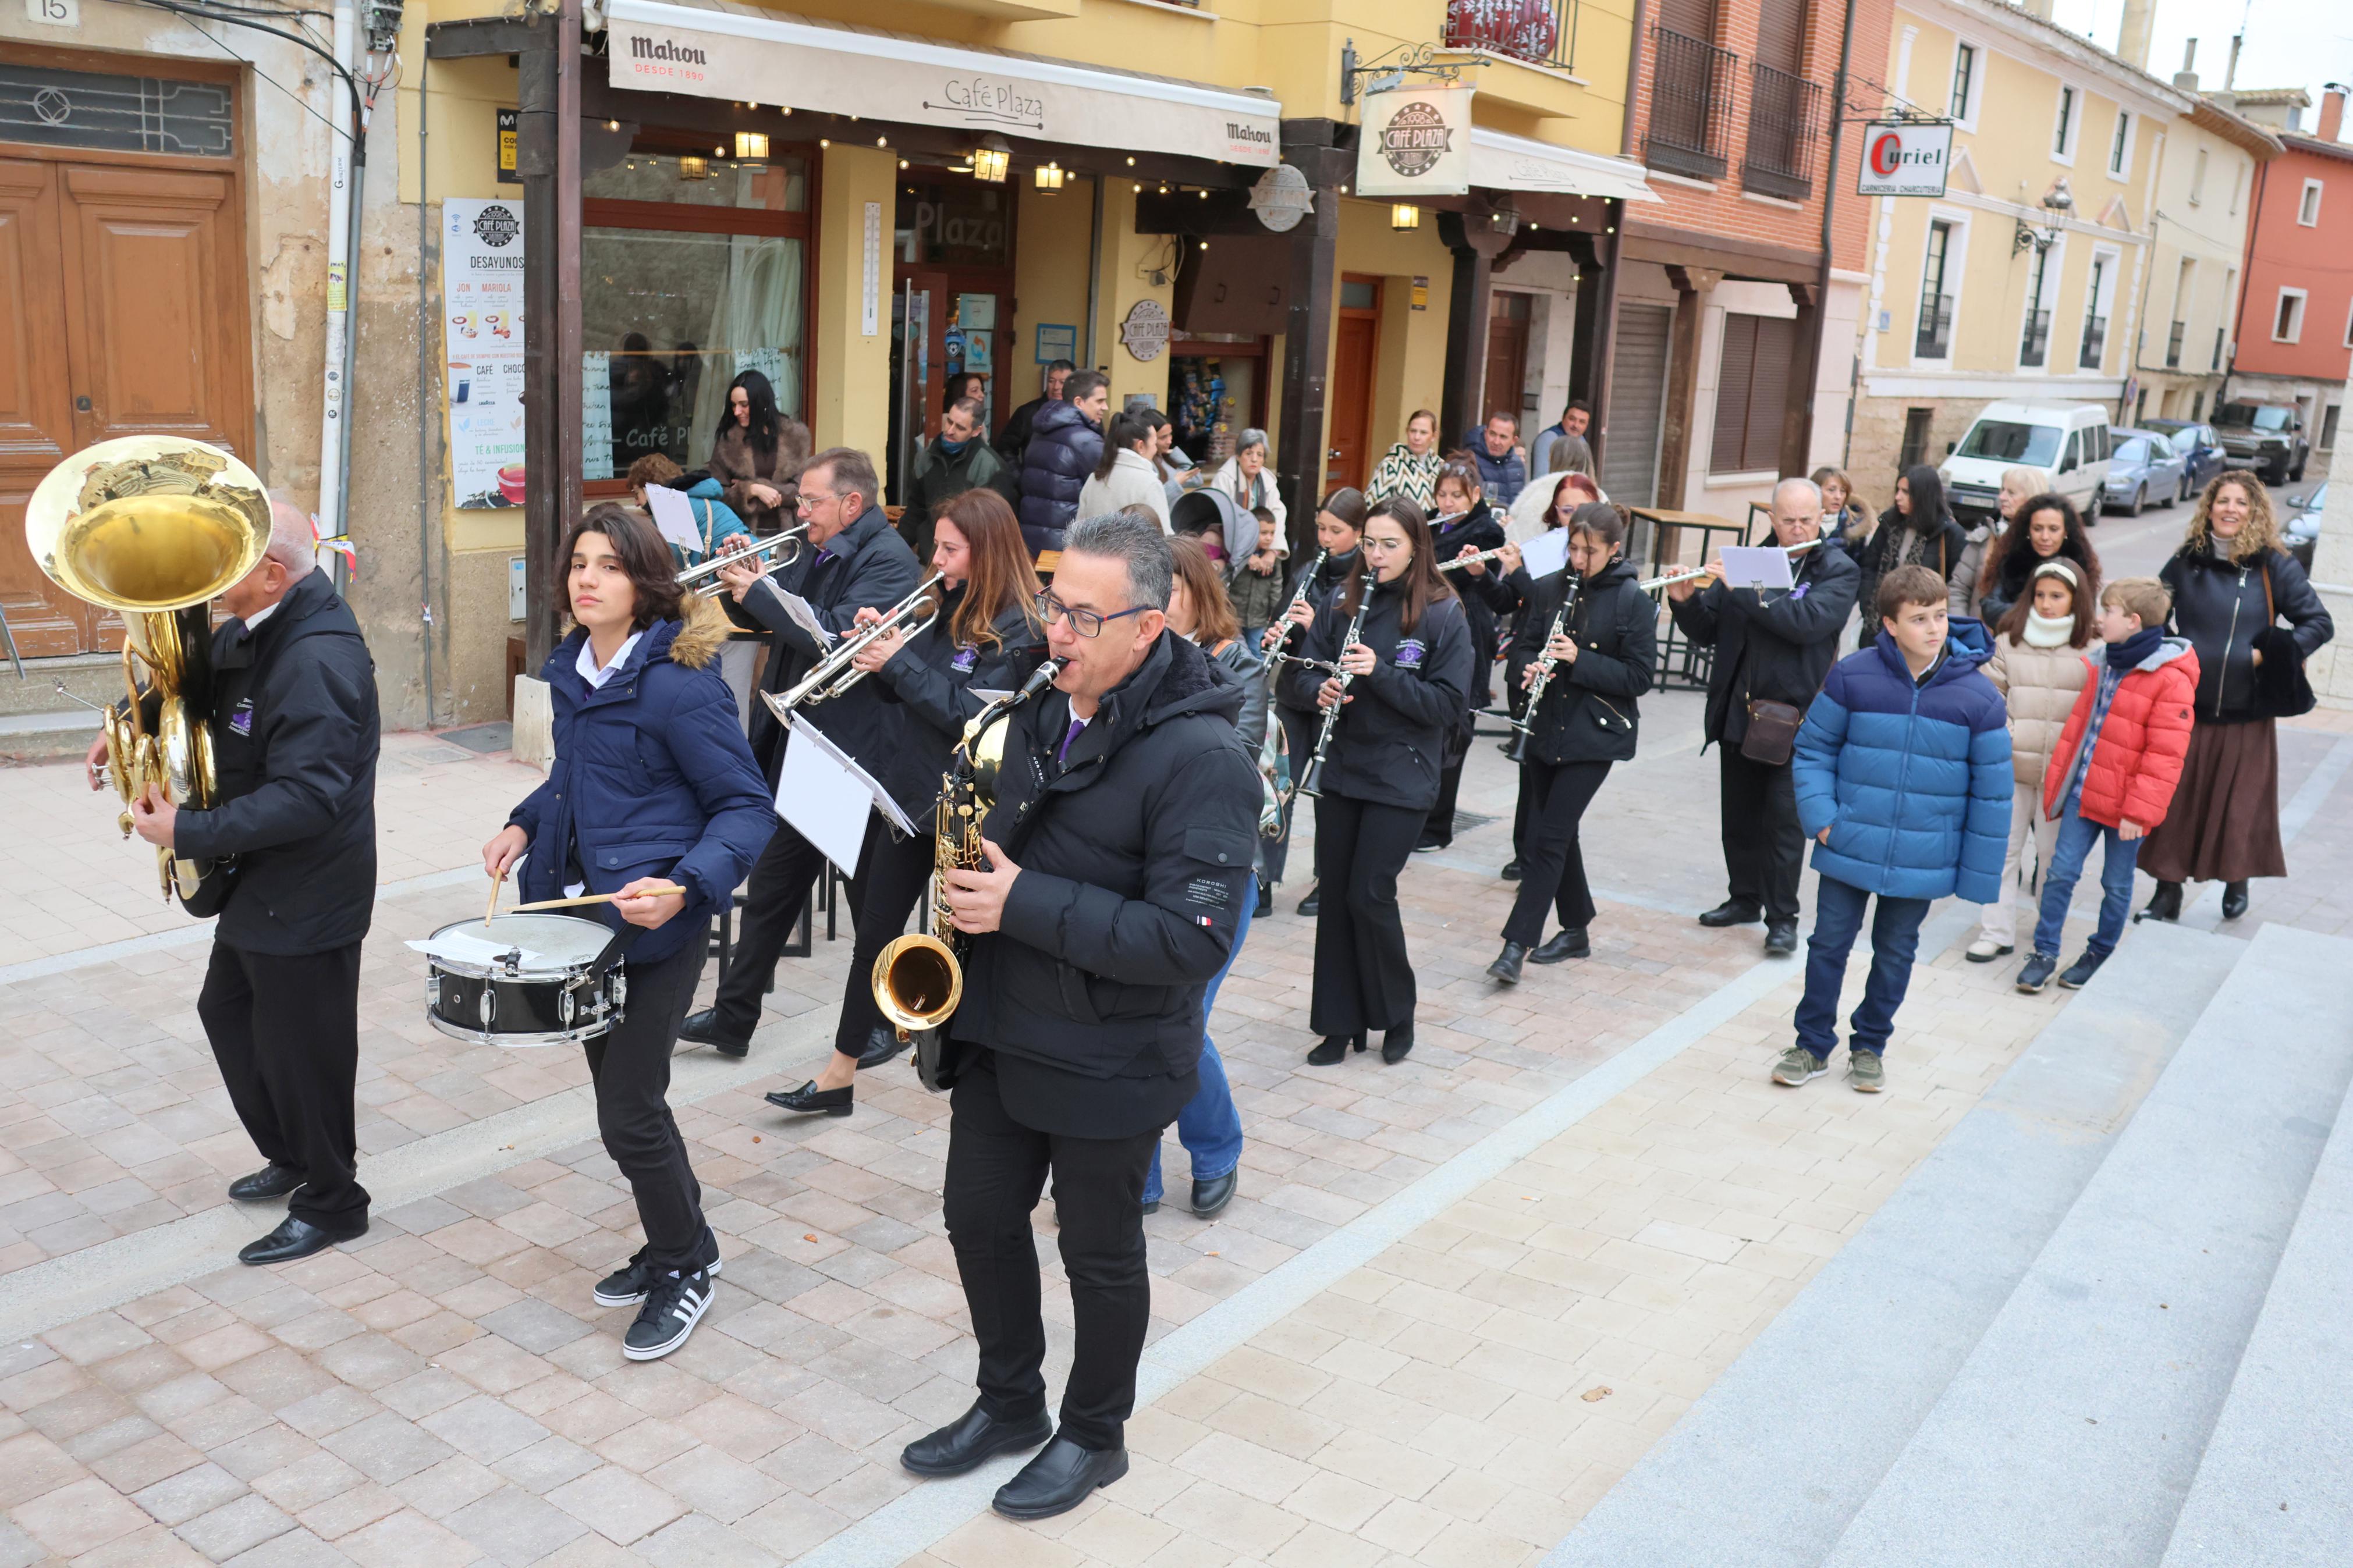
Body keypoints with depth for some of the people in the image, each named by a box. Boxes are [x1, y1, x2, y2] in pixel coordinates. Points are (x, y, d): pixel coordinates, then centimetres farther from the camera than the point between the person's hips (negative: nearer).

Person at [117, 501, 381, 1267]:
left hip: (305, 901, -10)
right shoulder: (252, 631, 3)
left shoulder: (318, 662, -29)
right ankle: (290, 1158, 43)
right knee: (227, 1012, 25)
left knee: (298, 1050, 4)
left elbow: (306, 797, -34)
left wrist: (189, 833, -28)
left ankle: (332, 1203, 25)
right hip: (258, 885, 11)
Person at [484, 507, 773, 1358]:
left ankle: (686, 1267, 20)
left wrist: (686, 886, -32)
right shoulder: (573, 667, 6)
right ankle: (675, 1244, 37)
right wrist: (526, 822, 6)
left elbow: (746, 807, -17)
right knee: (618, 1090, 18)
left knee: (627, 1110, -3)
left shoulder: (679, 683, -19)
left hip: (653, 922, -8)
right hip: (585, 909, 8)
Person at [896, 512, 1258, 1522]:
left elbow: (1192, 938, -28)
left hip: (1108, 1061, -7)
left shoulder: (1199, 758, -23)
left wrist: (1023, 904, -28)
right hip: (1001, 1030, 7)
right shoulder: (1042, 706, 2)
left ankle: (1094, 1437, 35)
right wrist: (969, 882, 0)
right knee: (980, 1217, 18)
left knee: (1100, 1255, 11)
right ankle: (1008, 1404, 41)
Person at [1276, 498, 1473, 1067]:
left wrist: (1380, 672, -23)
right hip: (1339, 770, 4)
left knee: (1369, 896, -6)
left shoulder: (1442, 615, -7)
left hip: (1400, 780, -4)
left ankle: (1397, 1016, 17)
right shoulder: (1341, 604, 3)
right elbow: (1298, 677, 5)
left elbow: (1448, 705, -12)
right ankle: (1340, 1024, 20)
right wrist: (1319, 688, -18)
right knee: (1334, 894, 7)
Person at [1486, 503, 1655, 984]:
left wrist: (1579, 660, -20)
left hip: (1594, 736, -5)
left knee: (1549, 837, -9)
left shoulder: (1635, 602, -7)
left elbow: (1640, 676, -9)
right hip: (1545, 728, 5)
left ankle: (1518, 943, -6)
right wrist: (1529, 669, -15)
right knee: (1555, 833, 14)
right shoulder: (1546, 589, 4)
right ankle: (1576, 931, 30)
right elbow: (1521, 647, 8)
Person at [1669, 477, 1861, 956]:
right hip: (1738, 712, 5)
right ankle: (1744, 897, 30)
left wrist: (1744, 589, -24)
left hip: (1794, 715, -4)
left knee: (1784, 818, -3)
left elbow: (1808, 621, -22)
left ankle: (1783, 917, 7)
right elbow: (1707, 632, 10)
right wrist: (1685, 601, -10)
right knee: (1739, 813, 13)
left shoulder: (1838, 571, -3)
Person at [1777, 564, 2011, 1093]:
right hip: (1848, 848, 0)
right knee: (1829, 944, 9)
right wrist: (1820, 816, -9)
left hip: (1922, 860, 0)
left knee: (1895, 953, 15)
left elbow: (1992, 791, -3)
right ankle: (1813, 1045, 27)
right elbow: (1813, 748, 3)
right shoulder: (1852, 676, -10)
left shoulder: (1978, 696, -10)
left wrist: (1979, 874, -2)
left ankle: (1870, 1045, 34)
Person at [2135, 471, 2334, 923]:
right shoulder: (2185, 563, 3)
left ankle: (2237, 882, 30)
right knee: (2174, 803, 4)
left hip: (2246, 715, -2)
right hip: (2185, 708, 2)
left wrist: (2268, 655, -13)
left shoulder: (2275, 567, -3)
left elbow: (2319, 623, 0)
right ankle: (2168, 893, 15)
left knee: (2241, 802, 7)